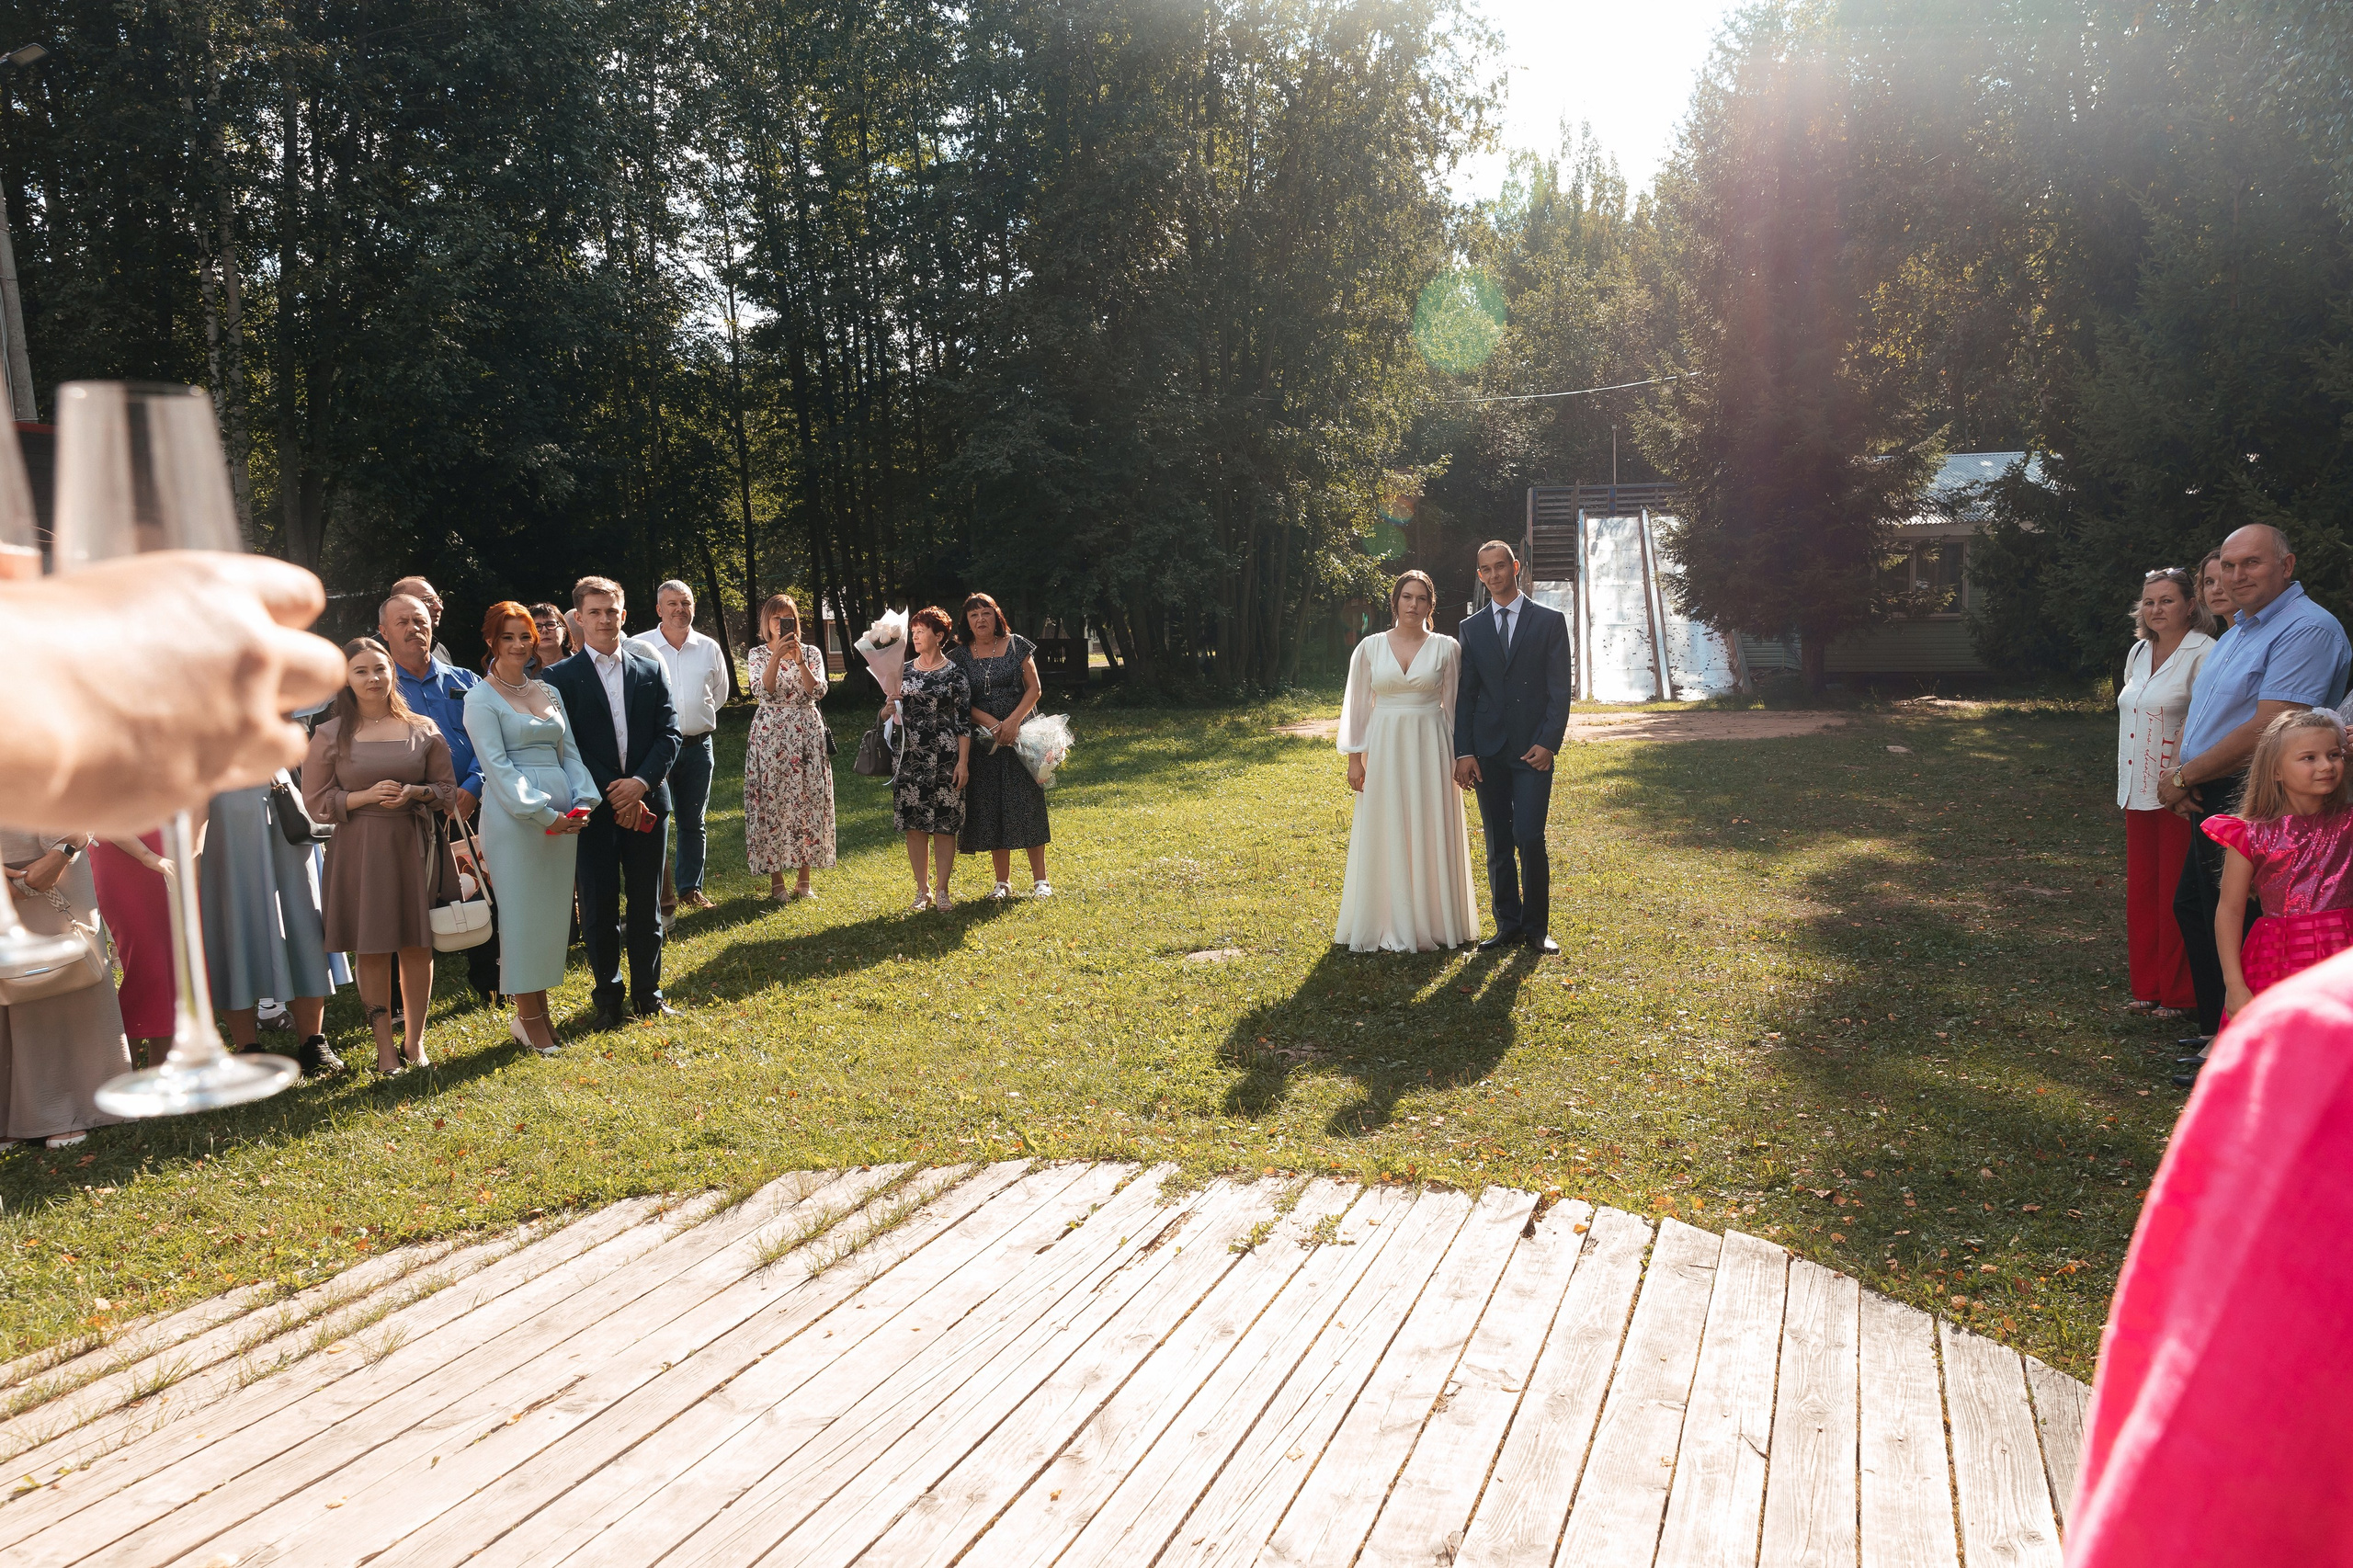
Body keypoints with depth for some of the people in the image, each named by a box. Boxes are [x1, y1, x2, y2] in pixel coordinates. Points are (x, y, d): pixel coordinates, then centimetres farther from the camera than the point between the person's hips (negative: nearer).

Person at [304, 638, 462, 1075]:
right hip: (360, 851, -1)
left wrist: (414, 792, -10)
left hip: (414, 846, 1)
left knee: (417, 945, 4)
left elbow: (448, 789, 10)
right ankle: (385, 1047, 11)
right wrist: (368, 796, -14)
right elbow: (316, 802, 0)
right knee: (372, 949, 1)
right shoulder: (329, 735, 2)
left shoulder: (423, 730, 6)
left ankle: (414, 1042, 17)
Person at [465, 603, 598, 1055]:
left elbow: (570, 752, 13)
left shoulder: (549, 691, 15)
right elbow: (497, 766, -10)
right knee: (521, 911, -2)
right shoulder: (482, 698, -3)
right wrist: (543, 813, -17)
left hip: (563, 814, 6)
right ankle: (527, 1016, 6)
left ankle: (538, 1009, 17)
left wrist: (582, 800, -4)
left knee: (554, 911, 8)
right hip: (513, 814, -6)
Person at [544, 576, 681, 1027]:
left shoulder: (651, 670, 7)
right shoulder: (562, 677, -1)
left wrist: (641, 782, -13)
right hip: (594, 809, -2)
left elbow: (669, 733, 2)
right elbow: (566, 747, -7)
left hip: (646, 802, 2)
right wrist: (612, 795, -14)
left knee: (646, 905, 10)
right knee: (599, 906, 5)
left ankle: (647, 992, 21)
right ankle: (607, 997, 18)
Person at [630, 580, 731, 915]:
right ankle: (660, 892, 2)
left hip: (697, 745, 3)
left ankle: (691, 887, 20)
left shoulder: (709, 648, 6)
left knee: (692, 822, 11)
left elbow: (719, 695, 19)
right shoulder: (639, 646, -4)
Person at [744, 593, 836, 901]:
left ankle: (804, 880, 10)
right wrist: (777, 656, -21)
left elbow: (818, 691, -7)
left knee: (808, 802, 1)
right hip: (770, 734, -1)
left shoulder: (811, 653, 8)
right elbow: (762, 691, -11)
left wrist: (799, 660, -17)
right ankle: (776, 881, 5)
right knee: (772, 803, -3)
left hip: (806, 734, 1)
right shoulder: (759, 654, 5)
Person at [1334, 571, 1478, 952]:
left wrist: (1458, 757, 1)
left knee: (1430, 835, 4)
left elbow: (1454, 706, 5)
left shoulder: (1447, 648, 2)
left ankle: (1429, 923, 15)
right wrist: (1354, 758, 1)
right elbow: (1357, 706, 6)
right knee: (1384, 836, 3)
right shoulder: (1370, 648, 3)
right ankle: (1387, 926, 12)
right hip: (1383, 749, 1)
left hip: (1431, 749, 0)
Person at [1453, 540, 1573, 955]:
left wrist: (1548, 743, -11)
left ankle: (1536, 926, 4)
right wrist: (1463, 752, -1)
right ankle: (1508, 925, 14)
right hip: (1488, 751, 3)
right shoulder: (1471, 628, 11)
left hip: (1533, 749, -3)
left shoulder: (1550, 621, 4)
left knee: (1529, 838, -10)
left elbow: (1559, 689, -1)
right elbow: (1465, 694, 8)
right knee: (1497, 843, 5)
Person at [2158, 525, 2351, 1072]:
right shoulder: (2236, 634, 16)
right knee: (2191, 907, 17)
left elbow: (2268, 728, -24)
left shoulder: (2308, 629, -16)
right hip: (2210, 801, 10)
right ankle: (2214, 1025, 30)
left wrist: (2184, 778, -15)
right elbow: (2197, 719, 18)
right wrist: (2182, 778, -1)